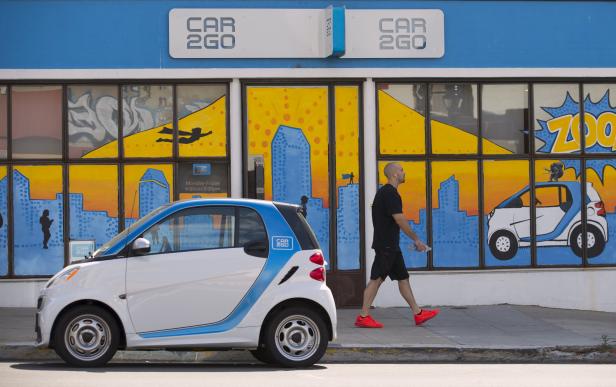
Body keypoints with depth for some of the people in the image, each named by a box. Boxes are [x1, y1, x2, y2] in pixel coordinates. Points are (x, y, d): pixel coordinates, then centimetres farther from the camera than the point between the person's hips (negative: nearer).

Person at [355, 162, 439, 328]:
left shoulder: (384, 192, 16)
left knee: (403, 277, 11)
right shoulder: (390, 194, -16)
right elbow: (400, 220, -20)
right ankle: (363, 317, -6)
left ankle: (417, 313, 14)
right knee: (376, 279, -8)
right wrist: (416, 240, -13)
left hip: (390, 245, 10)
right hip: (386, 245, -10)